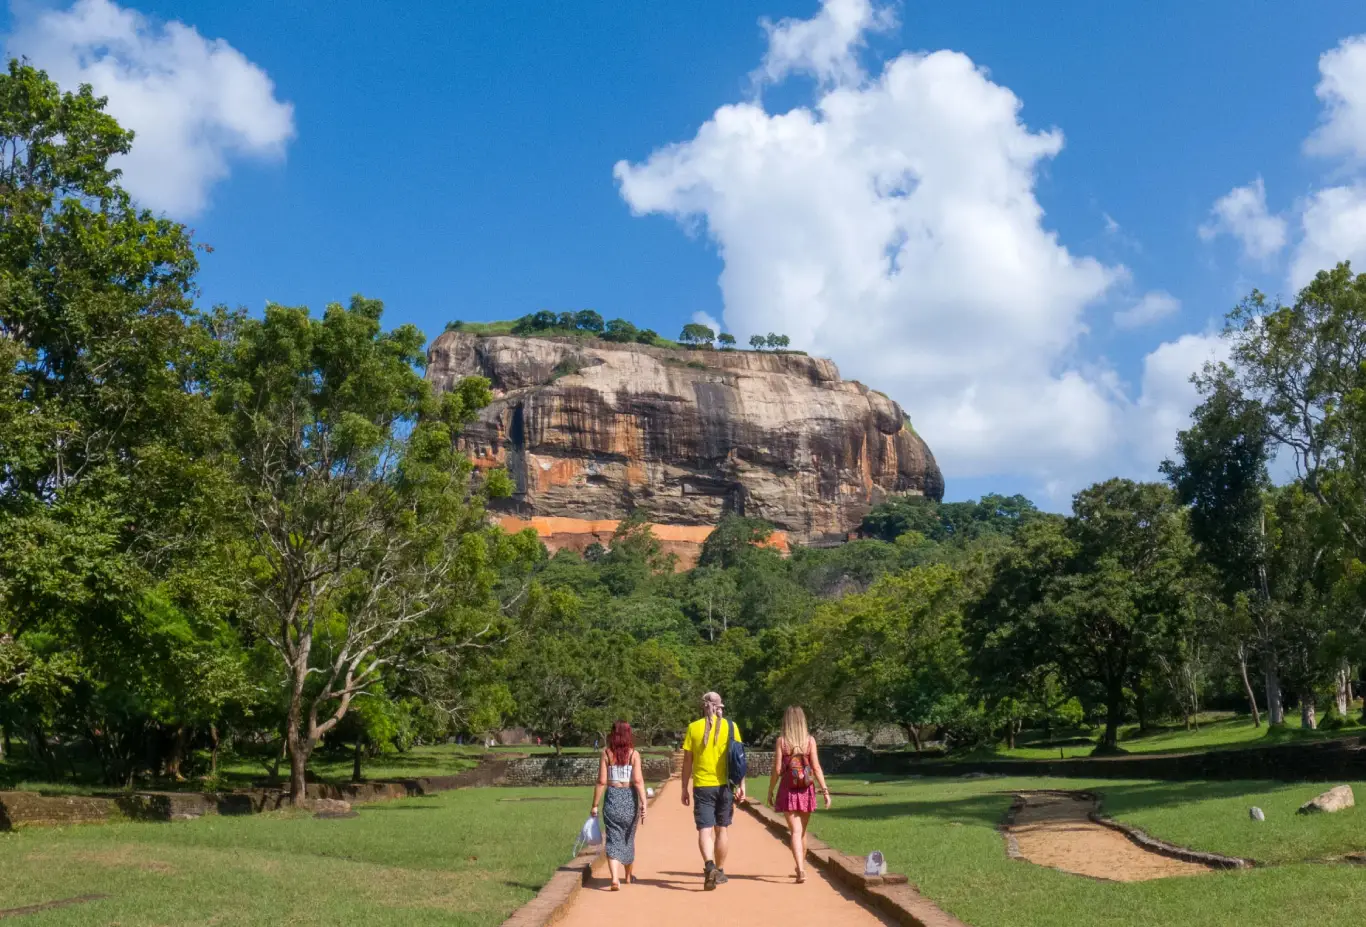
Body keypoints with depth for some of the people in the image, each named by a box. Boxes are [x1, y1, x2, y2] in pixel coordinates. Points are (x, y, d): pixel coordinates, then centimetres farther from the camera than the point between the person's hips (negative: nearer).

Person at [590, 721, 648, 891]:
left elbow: (601, 781, -3)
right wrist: (643, 803, -10)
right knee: (628, 837, 19)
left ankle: (615, 878, -18)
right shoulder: (634, 754, -3)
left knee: (613, 839, 1)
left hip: (612, 797, -1)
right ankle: (629, 875, 35)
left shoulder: (606, 754, -1)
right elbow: (638, 780, -11)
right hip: (630, 797, 1)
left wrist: (595, 805, 2)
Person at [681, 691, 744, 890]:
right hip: (724, 785, 1)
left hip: (702, 786, -1)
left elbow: (687, 761, 1)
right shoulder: (730, 726, 1)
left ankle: (709, 865, -24)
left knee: (704, 829, -2)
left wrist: (685, 788, 8)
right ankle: (719, 871, 22)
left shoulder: (694, 728, 0)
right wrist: (741, 785, 3)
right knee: (722, 829, 14)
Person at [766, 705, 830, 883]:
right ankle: (801, 866, 32)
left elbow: (777, 769, -7)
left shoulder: (781, 741, -5)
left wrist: (770, 792, 3)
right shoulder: (810, 740, -2)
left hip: (788, 790, -2)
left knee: (795, 831, -3)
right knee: (802, 831, 18)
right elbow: (816, 768, -6)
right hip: (806, 790, 2)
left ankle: (801, 870, -18)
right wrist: (825, 790, -3)